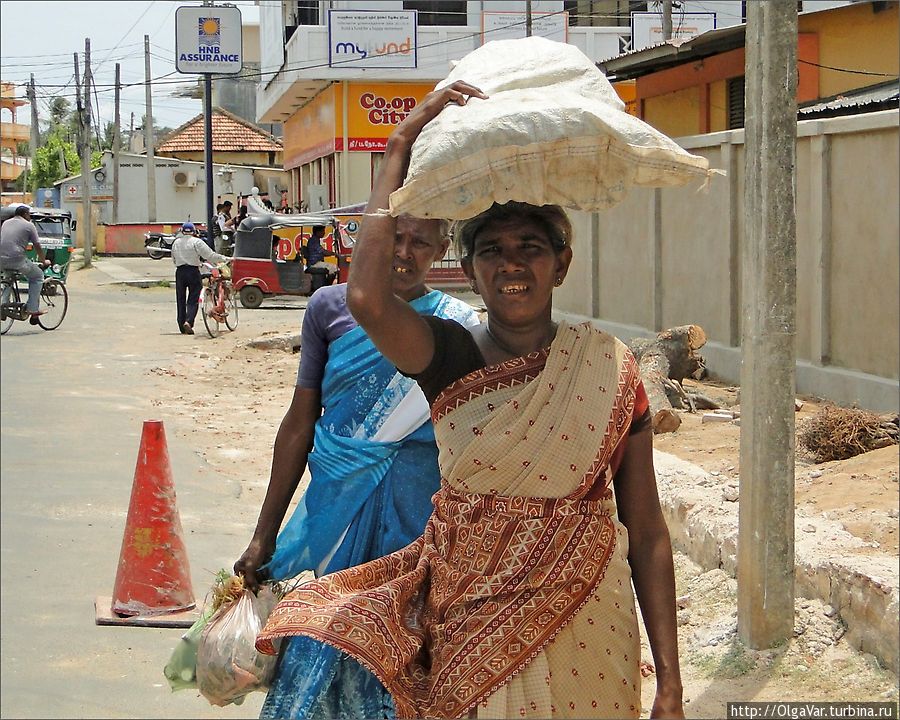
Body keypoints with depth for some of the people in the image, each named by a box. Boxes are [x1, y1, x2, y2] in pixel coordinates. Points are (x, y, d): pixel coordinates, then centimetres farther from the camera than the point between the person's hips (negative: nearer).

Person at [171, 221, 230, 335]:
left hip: (180, 271, 4)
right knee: (193, 299, 0)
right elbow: (210, 255, -10)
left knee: (180, 300, 10)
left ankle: (182, 327, 11)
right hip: (193, 271, -4)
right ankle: (188, 321, -20)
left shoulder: (176, 243, 9)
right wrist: (225, 259, -3)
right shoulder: (196, 242, -6)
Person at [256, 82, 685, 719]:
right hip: (470, 632, 0)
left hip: (585, 638, 0)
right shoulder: (449, 356, -4)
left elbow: (647, 533, -1)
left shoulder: (608, 368, -2)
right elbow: (367, 297, -27)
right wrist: (402, 146, -19)